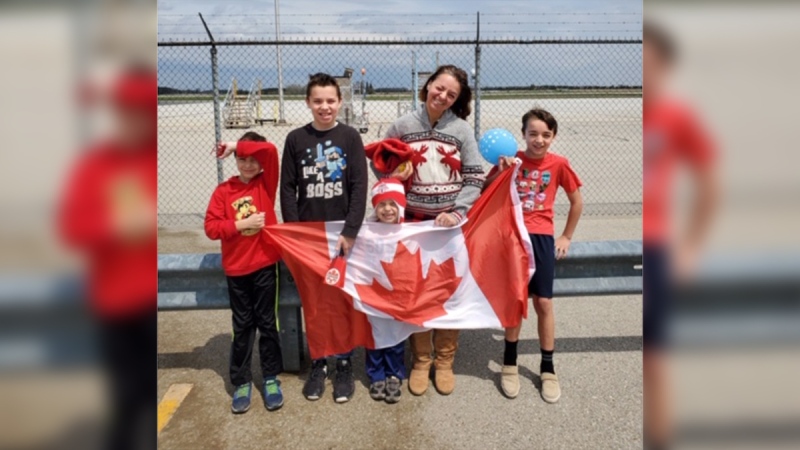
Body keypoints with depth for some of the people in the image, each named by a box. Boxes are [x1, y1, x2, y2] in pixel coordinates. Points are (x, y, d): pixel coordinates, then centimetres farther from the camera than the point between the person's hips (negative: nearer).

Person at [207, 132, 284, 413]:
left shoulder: (266, 184, 0)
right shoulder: (224, 191, 1)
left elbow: (270, 150, -16)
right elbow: (211, 227, -6)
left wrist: (235, 145, -9)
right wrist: (243, 224, -15)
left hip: (265, 264, -1)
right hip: (236, 268, 1)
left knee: (266, 322, 8)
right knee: (242, 325, 10)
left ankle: (271, 378, 21)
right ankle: (241, 382, 21)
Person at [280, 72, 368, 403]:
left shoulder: (350, 137, -1)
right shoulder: (296, 139, 3)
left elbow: (359, 187, -5)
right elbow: (288, 189, 3)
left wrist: (350, 232, -12)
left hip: (343, 233, -1)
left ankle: (344, 364, 20)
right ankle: (318, 363, 22)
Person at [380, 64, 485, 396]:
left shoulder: (462, 129, -1)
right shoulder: (403, 126, 1)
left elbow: (475, 178, -4)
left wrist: (456, 212, -14)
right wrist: (394, 175, -5)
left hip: (451, 222, 0)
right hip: (414, 221, 1)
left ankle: (444, 361, 21)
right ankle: (420, 360, 22)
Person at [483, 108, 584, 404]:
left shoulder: (559, 164, -2)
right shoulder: (511, 160, -2)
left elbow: (577, 202, 9)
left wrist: (566, 237, 9)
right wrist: (501, 171, -16)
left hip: (541, 238, 0)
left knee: (543, 303, 3)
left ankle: (547, 369, 19)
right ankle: (509, 364, 22)